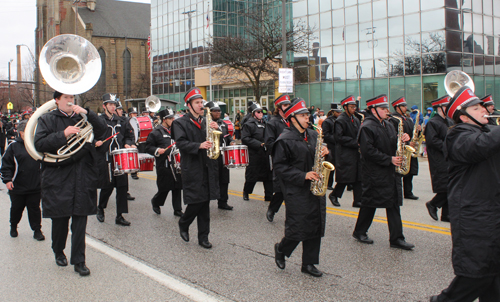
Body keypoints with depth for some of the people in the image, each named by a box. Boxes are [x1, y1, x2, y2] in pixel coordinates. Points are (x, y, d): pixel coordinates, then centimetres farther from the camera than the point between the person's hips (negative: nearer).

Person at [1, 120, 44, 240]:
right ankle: (13, 226, 36)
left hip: (35, 186, 1)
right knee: (16, 208, 13)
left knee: (34, 208, 5)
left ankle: (37, 230, 15)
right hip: (17, 187, -1)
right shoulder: (14, 146, -3)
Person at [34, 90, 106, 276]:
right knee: (60, 220, 8)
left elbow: (102, 131, -2)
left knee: (80, 221, 1)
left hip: (82, 177, 2)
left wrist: (87, 113, -12)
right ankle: (59, 252, 33)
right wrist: (63, 135, -19)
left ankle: (79, 261, 8)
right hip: (58, 178, -1)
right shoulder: (47, 120, 5)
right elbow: (39, 144, -8)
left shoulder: (81, 118, 12)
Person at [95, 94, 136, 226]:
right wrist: (95, 142, -20)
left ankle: (120, 216, 10)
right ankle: (100, 208, 27)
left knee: (122, 186, 1)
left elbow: (129, 135, 23)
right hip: (105, 159, -4)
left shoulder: (120, 122, 15)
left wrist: (128, 143, 4)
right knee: (107, 186, -1)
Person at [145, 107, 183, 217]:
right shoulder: (156, 132, -4)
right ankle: (155, 202, 30)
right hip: (164, 165, -5)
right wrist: (157, 150, -19)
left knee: (178, 187, 5)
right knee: (164, 188, 1)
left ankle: (177, 210, 16)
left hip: (176, 162, 5)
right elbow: (148, 147, -3)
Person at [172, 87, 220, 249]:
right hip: (192, 168, -5)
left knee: (205, 202, 7)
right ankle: (183, 224, 24)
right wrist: (199, 146, -25)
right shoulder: (180, 123, -2)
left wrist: (216, 129, -4)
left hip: (207, 167, 5)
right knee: (196, 202, -5)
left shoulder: (205, 121, 17)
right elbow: (180, 143, -14)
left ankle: (203, 237, 14)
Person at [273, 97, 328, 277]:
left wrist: (324, 153, 1)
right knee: (298, 228, -6)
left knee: (315, 227, 8)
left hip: (315, 188, 7)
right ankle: (281, 249, 24)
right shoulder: (285, 140, -10)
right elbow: (279, 167, -14)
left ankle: (308, 264, 20)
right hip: (296, 191, -7)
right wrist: (303, 176, -20)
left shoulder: (313, 135, 12)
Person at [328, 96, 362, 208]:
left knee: (358, 177, 4)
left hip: (355, 153, 8)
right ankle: (334, 195, 17)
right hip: (345, 154, -7)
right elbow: (339, 138, -17)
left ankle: (357, 200, 9)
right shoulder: (340, 120, -9)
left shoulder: (355, 120, 15)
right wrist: (355, 143, -18)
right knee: (345, 178, -4)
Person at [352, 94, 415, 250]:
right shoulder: (367, 127, -13)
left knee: (393, 204, 6)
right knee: (369, 203, 4)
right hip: (374, 173, -8)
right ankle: (359, 232, 21)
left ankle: (396, 238, 11)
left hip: (391, 172, 8)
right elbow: (368, 151, -21)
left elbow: (393, 144, 22)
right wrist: (389, 160, -20)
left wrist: (403, 139, -1)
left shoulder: (388, 125, 15)